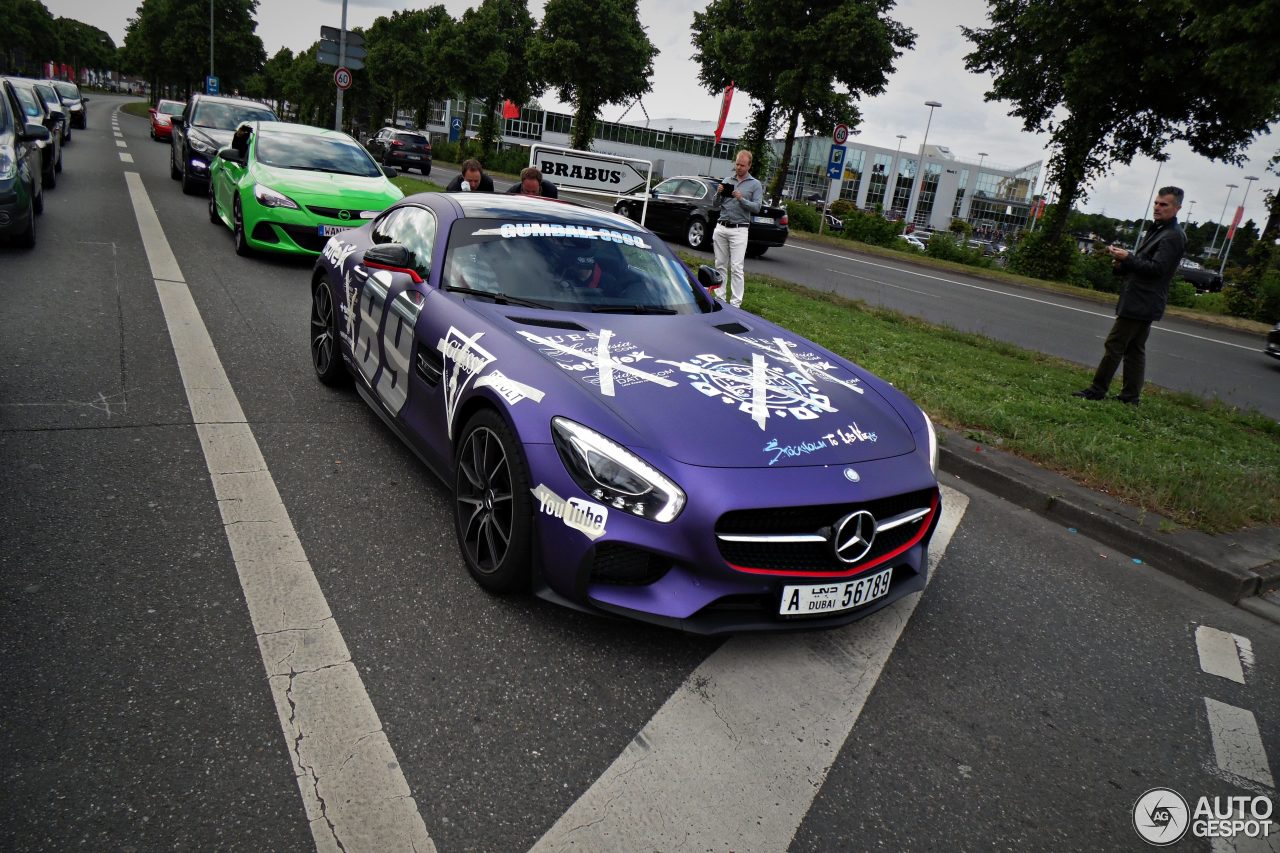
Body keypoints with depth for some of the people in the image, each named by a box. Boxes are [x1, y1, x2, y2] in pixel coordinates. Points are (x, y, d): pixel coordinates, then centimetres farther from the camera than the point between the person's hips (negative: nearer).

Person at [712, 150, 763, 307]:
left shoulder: (755, 184, 5)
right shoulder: (727, 181, 14)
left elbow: (756, 207, -4)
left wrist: (741, 199, -17)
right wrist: (719, 193, -7)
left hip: (739, 230, -4)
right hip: (721, 227, 4)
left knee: (736, 267, -9)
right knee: (720, 265, 6)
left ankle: (735, 303, -9)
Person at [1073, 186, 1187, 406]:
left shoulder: (1173, 236, -13)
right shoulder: (1158, 231, 19)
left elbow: (1156, 268, -21)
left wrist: (1128, 258, -18)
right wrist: (1122, 264, 5)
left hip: (1140, 303, -10)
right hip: (1142, 303, 10)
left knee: (1113, 346, -8)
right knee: (1135, 349, 12)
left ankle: (1097, 390, -4)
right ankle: (1131, 396, 17)